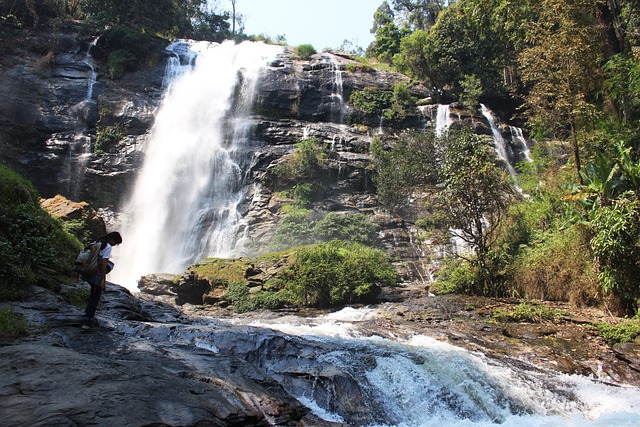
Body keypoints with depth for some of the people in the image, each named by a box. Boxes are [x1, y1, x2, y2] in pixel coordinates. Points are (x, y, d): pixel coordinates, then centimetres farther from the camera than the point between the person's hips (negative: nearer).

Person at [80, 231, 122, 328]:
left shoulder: (98, 243, 15)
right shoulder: (108, 247, -11)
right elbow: (103, 263, -17)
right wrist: (104, 279, -16)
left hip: (88, 272, 9)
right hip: (96, 274, -8)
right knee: (95, 297, 1)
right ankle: (87, 321, 4)